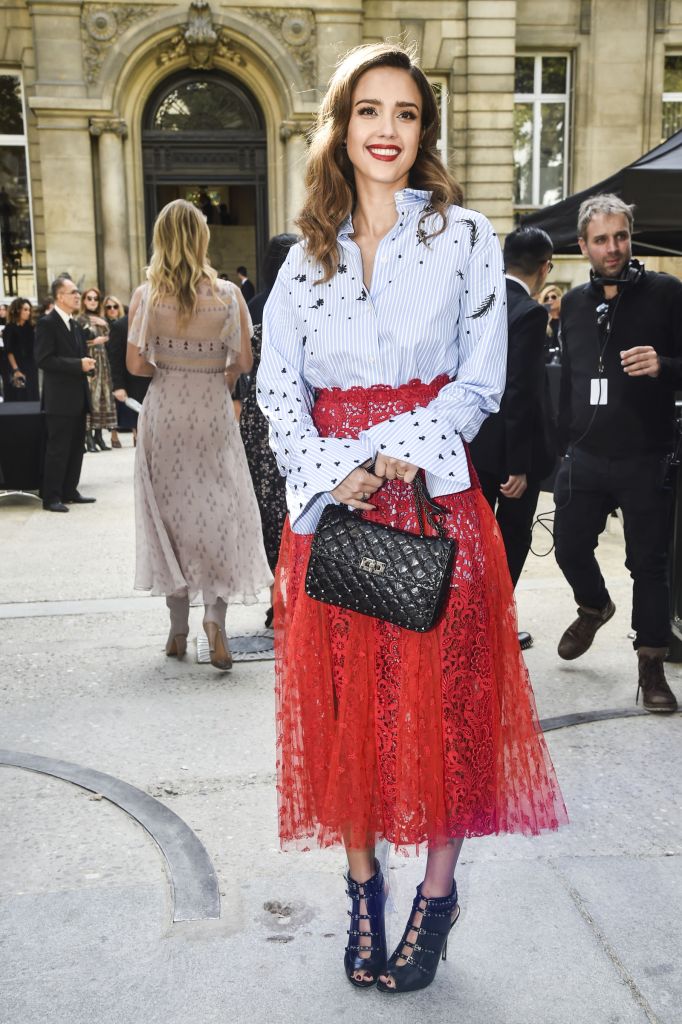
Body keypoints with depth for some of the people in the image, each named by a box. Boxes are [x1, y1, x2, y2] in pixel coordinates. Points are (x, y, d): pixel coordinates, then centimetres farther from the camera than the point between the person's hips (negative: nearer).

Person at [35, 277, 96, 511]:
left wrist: (86, 363, 2)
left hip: (78, 396, 8)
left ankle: (69, 492, 21)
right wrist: (78, 365, -21)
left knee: (76, 448, 12)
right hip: (60, 398, -8)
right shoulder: (47, 323, -10)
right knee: (58, 449, -4)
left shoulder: (75, 324, 16)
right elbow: (44, 359, -18)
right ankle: (51, 497, 2)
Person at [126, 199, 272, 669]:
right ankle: (216, 614, -9)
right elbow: (244, 361, -4)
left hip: (164, 410, 1)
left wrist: (167, 372, 12)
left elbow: (136, 364, -7)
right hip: (213, 409, -1)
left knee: (171, 507, 10)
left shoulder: (146, 295, -5)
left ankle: (179, 629, 17)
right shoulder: (228, 294, -6)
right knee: (219, 508, 9)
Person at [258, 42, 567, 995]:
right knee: (344, 694, 7)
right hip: (332, 499, 3)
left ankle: (437, 893, 22)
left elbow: (482, 381, -2)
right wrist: (331, 472, -11)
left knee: (442, 693, 2)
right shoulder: (308, 254, 12)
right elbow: (277, 384, 5)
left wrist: (395, 452, -15)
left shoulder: (463, 234, 3)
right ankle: (363, 884, 25)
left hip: (433, 491, -2)